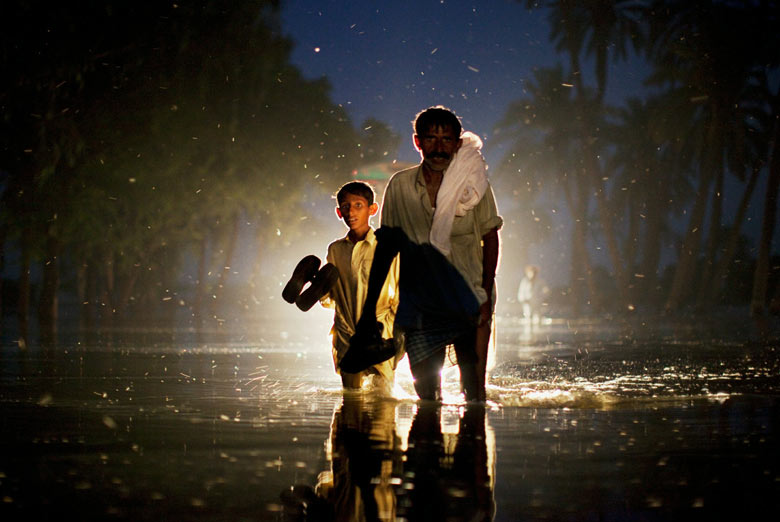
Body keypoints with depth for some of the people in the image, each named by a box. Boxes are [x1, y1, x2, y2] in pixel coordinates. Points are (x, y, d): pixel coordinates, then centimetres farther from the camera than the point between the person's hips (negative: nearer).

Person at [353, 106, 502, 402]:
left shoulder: (473, 183, -3)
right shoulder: (400, 186, 1)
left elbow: (490, 239, 2)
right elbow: (386, 246, 8)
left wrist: (485, 294, -7)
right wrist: (370, 308, 7)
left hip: (468, 302, -2)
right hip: (420, 304, 2)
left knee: (474, 386, -6)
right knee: (425, 390, 5)